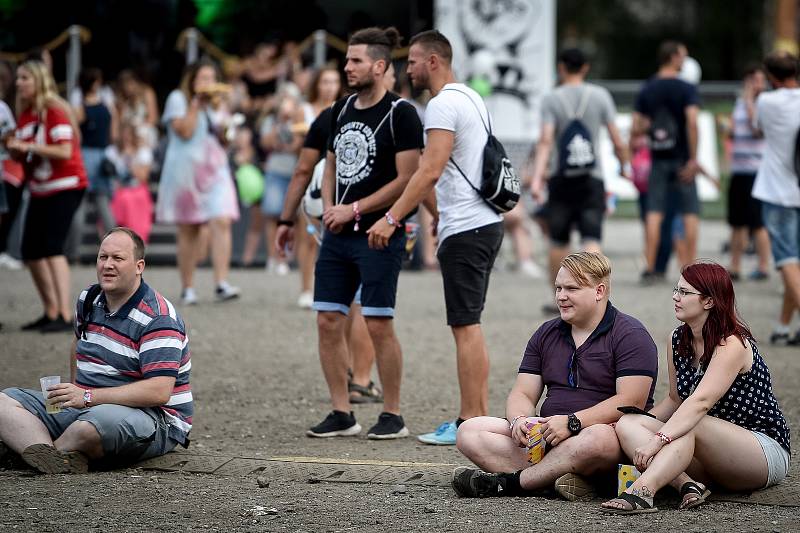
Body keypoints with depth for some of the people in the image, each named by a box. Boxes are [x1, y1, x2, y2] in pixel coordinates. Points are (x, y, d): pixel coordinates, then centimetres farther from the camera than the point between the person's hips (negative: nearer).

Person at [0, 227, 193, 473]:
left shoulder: (159, 319, -15)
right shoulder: (89, 300, 10)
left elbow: (159, 392, -25)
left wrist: (88, 397, -26)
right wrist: (73, 392, 19)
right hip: (84, 408, 8)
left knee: (96, 423, -42)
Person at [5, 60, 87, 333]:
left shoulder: (55, 111, -14)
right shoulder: (24, 114, 9)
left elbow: (64, 151, -23)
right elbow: (22, 156, 16)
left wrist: (27, 146, -26)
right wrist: (13, 148, -6)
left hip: (65, 187, -8)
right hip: (39, 190, 8)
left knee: (52, 248, -20)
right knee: (31, 252, 5)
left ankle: (65, 315, -24)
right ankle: (51, 313, 17)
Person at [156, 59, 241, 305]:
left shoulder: (216, 101, 17)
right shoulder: (178, 99, 1)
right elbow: (184, 131, -12)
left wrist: (218, 107, 2)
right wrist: (196, 103, -10)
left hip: (215, 169, 4)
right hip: (186, 170, -4)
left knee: (222, 222, -15)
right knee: (188, 230, 1)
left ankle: (221, 283, -22)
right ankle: (187, 288, 9)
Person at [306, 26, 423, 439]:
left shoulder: (400, 114, -8)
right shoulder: (341, 110, 13)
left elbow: (407, 178, -13)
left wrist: (354, 210, -13)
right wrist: (329, 208, 3)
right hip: (337, 235, 7)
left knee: (378, 324, -6)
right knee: (328, 322, 4)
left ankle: (392, 416, 5)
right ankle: (342, 414, 12)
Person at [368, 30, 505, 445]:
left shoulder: (443, 105, -13)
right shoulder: (471, 99, 19)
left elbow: (430, 171, -21)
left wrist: (391, 218, -21)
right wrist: (440, 217, 28)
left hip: (465, 230, -10)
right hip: (484, 223, 10)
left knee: (465, 326, -8)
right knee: (469, 326, 13)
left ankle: (470, 424, -8)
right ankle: (480, 418, 14)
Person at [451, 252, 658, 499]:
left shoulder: (630, 335, -3)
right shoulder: (546, 335, 18)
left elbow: (631, 401, -14)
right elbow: (523, 394, 13)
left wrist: (572, 422, -22)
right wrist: (520, 420, -12)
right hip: (546, 437, 6)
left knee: (597, 439, -43)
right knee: (469, 431, -12)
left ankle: (508, 482, -28)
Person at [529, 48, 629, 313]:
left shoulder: (551, 99, -1)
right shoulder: (600, 96, 2)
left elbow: (545, 140, -14)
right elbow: (617, 141, 0)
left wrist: (537, 176, -21)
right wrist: (625, 165, 18)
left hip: (560, 179, 0)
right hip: (592, 179, 0)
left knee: (558, 241, 12)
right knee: (591, 239, -8)